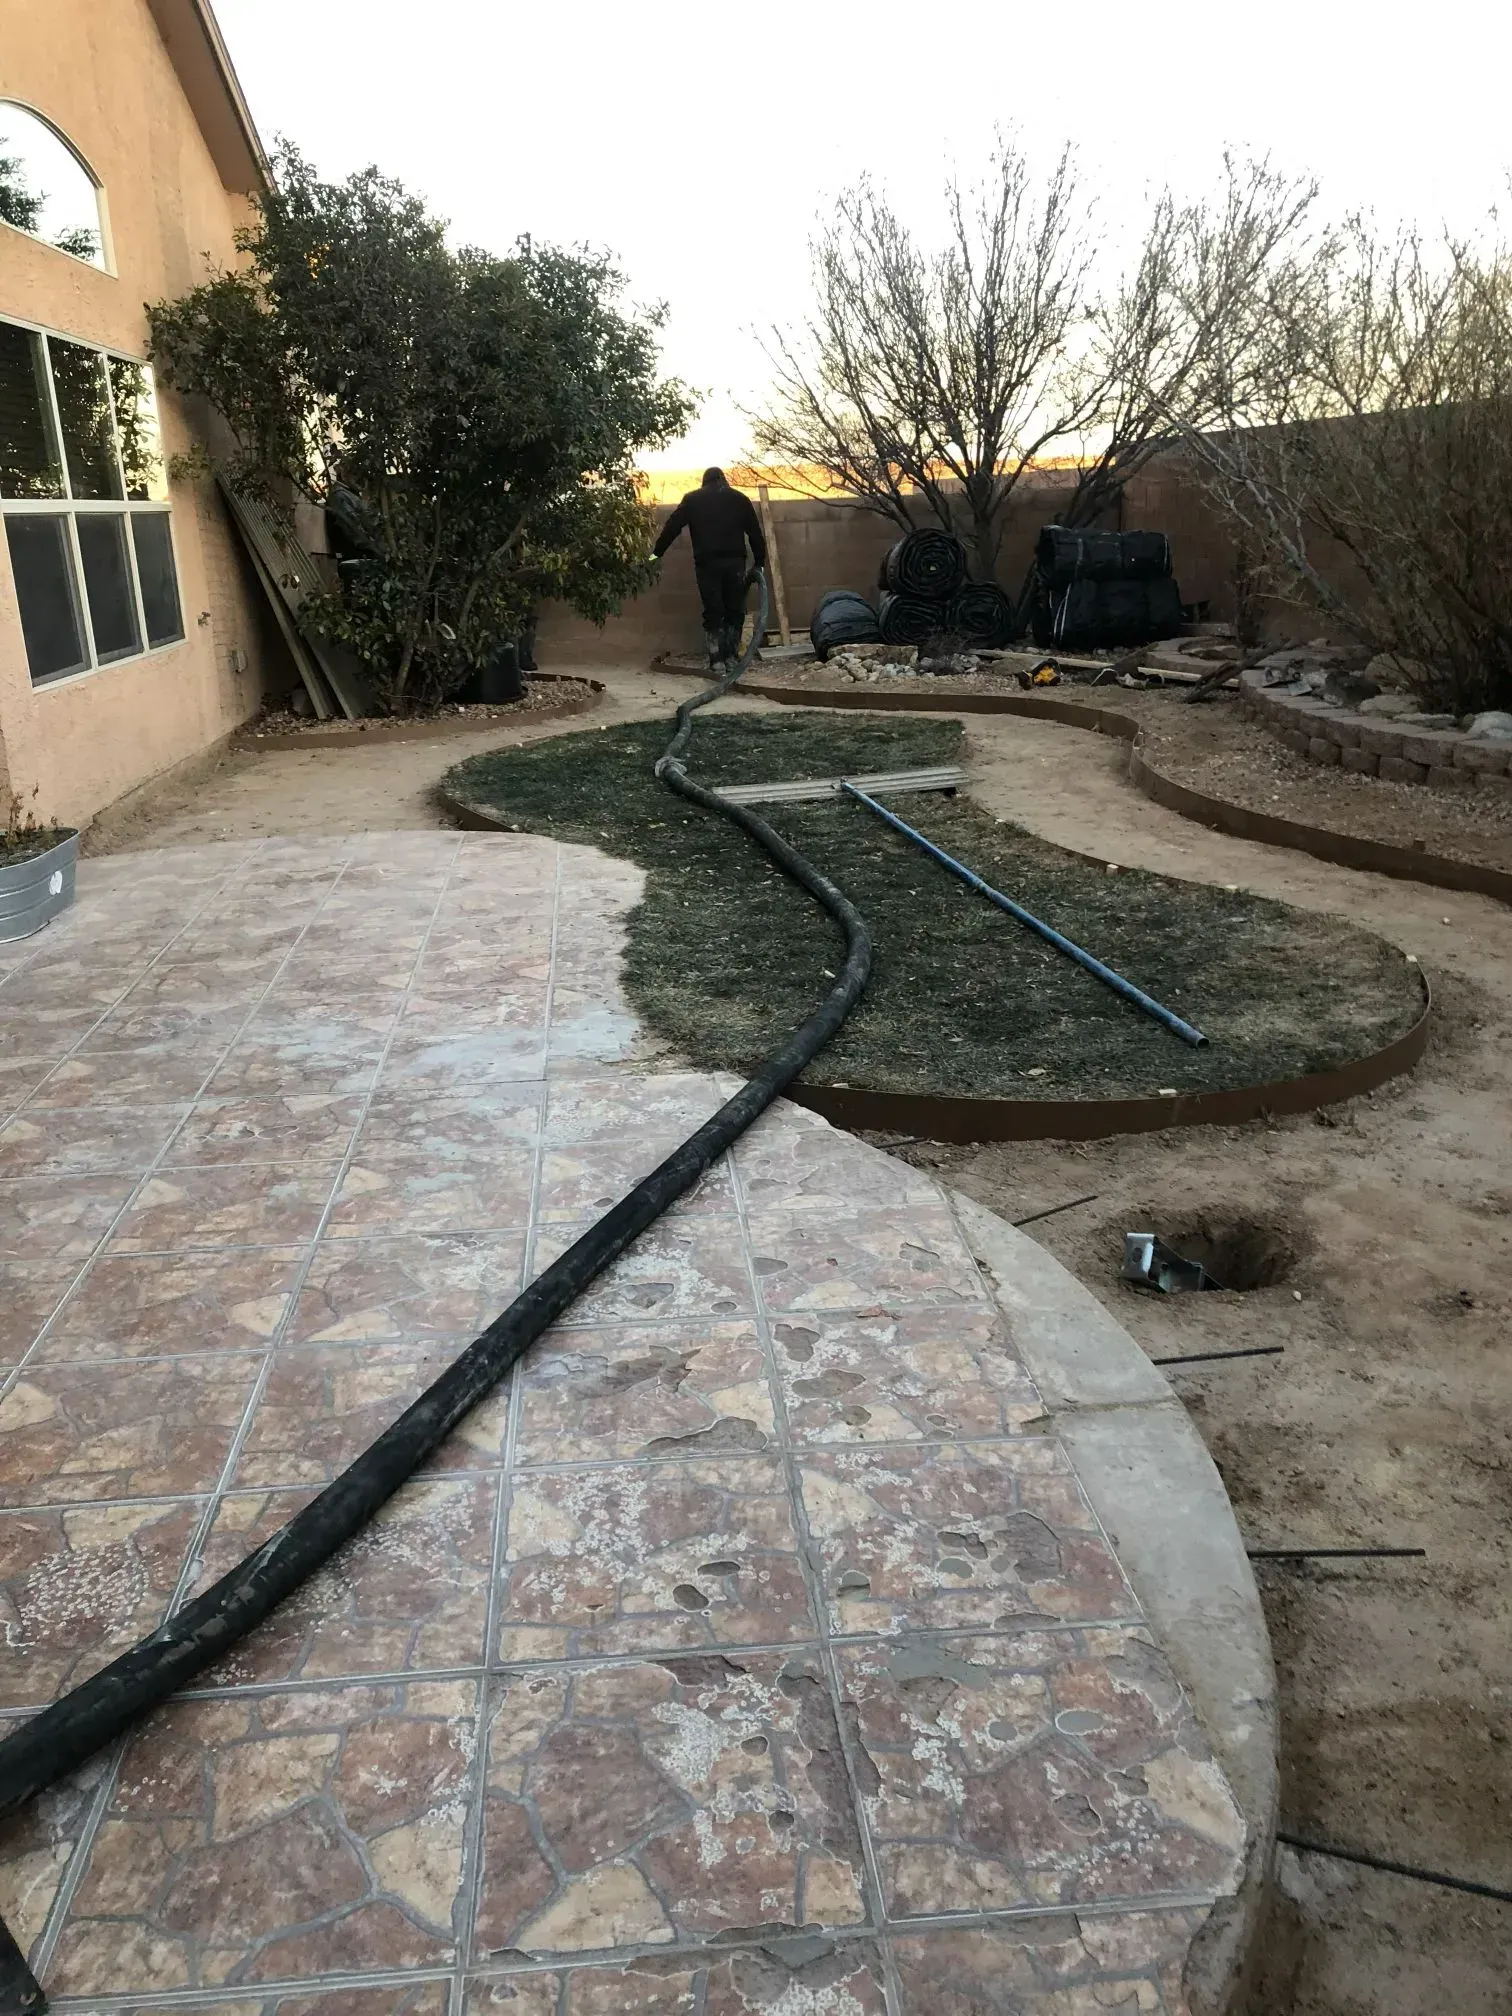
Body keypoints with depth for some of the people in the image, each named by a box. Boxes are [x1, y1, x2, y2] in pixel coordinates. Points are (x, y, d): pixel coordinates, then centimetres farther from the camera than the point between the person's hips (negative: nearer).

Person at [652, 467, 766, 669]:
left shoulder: (692, 499, 13)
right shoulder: (739, 499, 16)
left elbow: (672, 527, 7)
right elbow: (755, 532, 14)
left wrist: (656, 553, 10)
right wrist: (759, 562, 18)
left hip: (706, 563, 0)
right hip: (735, 562, 1)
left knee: (712, 612, 4)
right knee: (735, 611, 11)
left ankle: (717, 660, 1)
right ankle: (731, 657, 9)